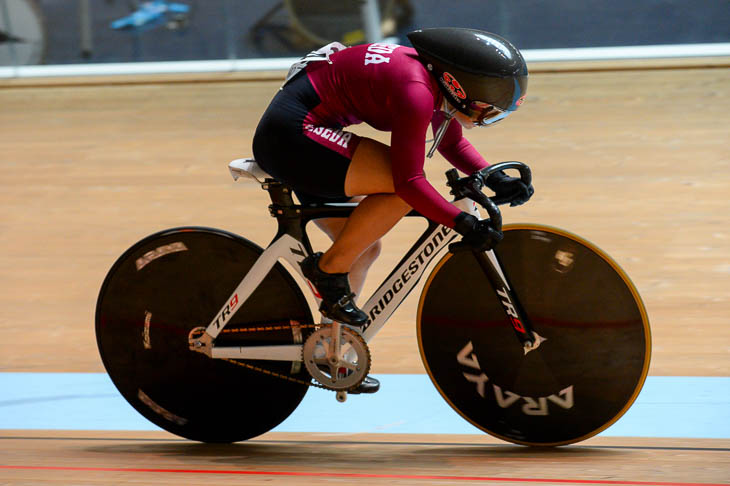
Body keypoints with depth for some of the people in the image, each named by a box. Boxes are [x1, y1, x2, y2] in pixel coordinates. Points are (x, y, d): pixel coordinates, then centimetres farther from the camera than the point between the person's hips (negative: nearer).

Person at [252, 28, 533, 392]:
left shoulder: (435, 79, 6)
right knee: (404, 192, -22)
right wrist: (464, 224, -27)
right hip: (290, 133, -11)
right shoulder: (415, 91, -23)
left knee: (364, 248, 15)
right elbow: (410, 181, -25)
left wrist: (497, 180, 8)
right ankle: (329, 269, -8)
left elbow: (453, 146, 22)